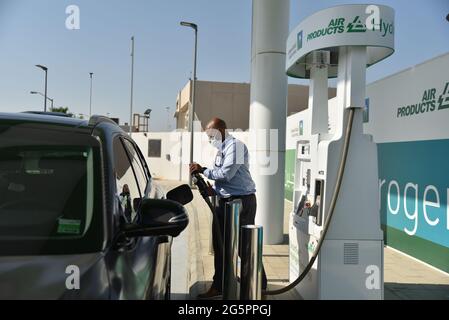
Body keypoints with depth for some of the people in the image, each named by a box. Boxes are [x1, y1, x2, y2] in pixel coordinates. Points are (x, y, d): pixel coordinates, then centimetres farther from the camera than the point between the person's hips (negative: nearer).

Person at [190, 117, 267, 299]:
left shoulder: (235, 145, -10)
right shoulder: (221, 151, 17)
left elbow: (226, 174, -20)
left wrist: (203, 170, -11)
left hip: (242, 201, -9)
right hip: (226, 201, 9)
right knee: (220, 245, 13)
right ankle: (218, 286, 26)